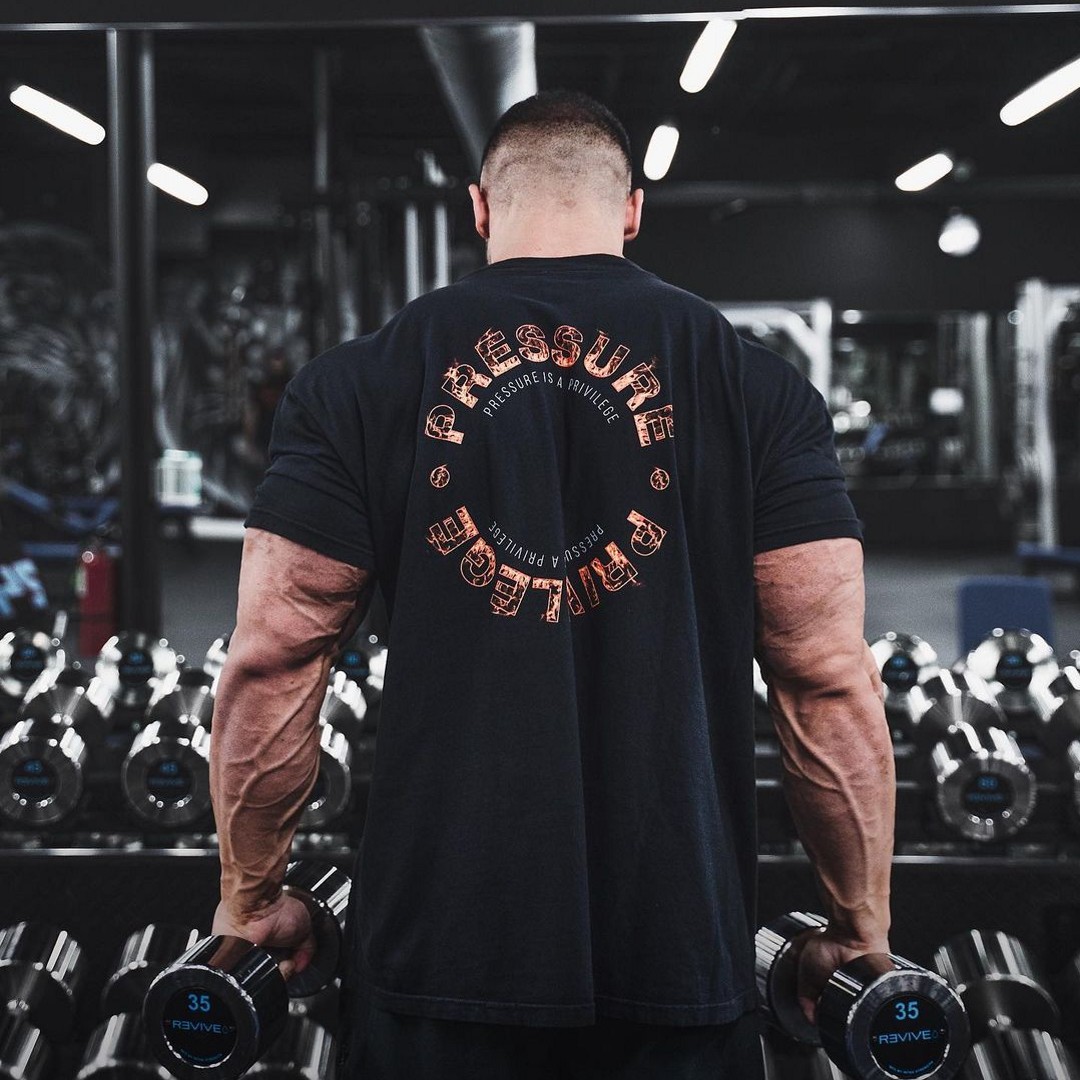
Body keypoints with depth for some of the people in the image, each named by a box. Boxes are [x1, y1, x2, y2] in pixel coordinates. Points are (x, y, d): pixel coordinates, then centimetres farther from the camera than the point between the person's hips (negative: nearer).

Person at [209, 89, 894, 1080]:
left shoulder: (361, 381, 1)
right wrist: (863, 930, 8)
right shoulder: (754, 384, 0)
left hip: (437, 939, 0)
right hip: (677, 947, 0)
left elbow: (271, 661, 0)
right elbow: (830, 678, -2)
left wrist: (250, 900, 12)